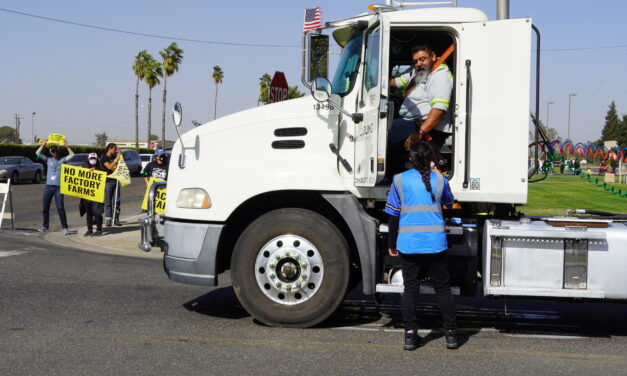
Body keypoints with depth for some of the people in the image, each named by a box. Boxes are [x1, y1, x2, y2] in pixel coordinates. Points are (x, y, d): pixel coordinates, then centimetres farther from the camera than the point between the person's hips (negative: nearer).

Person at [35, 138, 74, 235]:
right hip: (48, 186, 3)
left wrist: (66, 146, -4)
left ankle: (65, 227, -5)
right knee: (45, 208, 9)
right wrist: (44, 144, -3)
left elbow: (71, 155, -2)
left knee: (60, 208, -6)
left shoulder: (62, 160, 7)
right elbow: (37, 153, 1)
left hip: (58, 187, -2)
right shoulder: (48, 160, 10)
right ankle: (45, 226, 22)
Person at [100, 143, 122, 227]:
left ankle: (116, 219, 8)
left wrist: (120, 156, 5)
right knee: (108, 201, -2)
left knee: (116, 200, 4)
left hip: (116, 180, 6)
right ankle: (108, 219, 1)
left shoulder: (114, 157, 14)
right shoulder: (104, 157, -4)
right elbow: (109, 166, -17)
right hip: (108, 181, -6)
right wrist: (117, 159, -16)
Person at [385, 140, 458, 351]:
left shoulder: (400, 180, 0)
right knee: (442, 288, 10)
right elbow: (449, 203, 22)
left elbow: (393, 215, 2)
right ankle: (451, 334, 12)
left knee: (410, 289, 7)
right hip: (435, 243, 0)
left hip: (408, 244, 0)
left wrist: (391, 244, 11)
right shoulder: (439, 180, 2)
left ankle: (410, 335, 7)